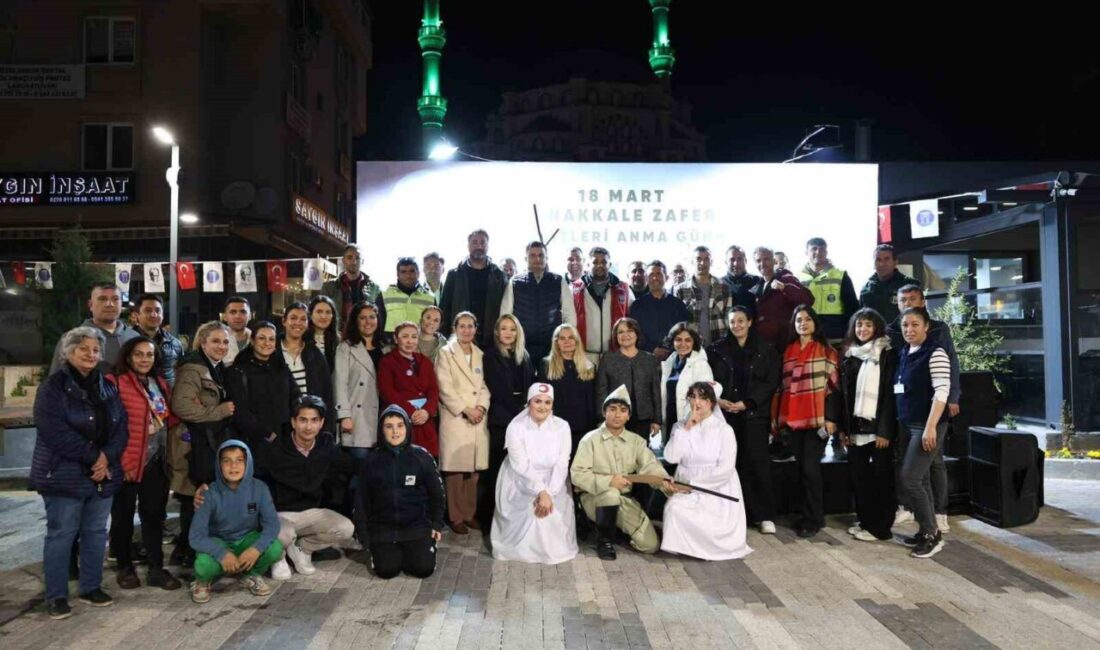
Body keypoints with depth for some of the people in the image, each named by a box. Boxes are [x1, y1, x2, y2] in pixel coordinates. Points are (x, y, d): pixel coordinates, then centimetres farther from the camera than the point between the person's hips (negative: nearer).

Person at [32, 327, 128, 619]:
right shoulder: (53, 386, -8)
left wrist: (107, 457, -11)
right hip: (64, 474, -6)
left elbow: (121, 427, 6)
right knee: (61, 534, 2)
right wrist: (92, 456, -19)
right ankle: (56, 595, 13)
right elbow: (53, 430, -19)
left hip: (103, 474, 6)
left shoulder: (107, 387, 10)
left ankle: (91, 587, 24)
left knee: (96, 532, 12)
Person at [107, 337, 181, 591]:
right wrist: (122, 461, -15)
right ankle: (125, 567, 25)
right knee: (123, 515, 10)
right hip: (128, 463, -5)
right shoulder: (115, 383, -10)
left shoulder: (161, 383, 11)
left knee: (154, 513, 9)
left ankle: (156, 568, 17)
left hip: (156, 461, 5)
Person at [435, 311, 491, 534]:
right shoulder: (446, 353, 1)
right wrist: (465, 410, -12)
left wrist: (481, 407, -7)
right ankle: (456, 517, 6)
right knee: (455, 470, -3)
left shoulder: (480, 355, 15)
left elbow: (485, 386, 11)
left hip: (478, 420, 4)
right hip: (455, 418, -4)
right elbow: (445, 388, -7)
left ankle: (470, 514, 17)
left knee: (473, 470, 6)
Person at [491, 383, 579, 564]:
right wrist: (541, 492, -30)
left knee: (554, 515, -20)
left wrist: (549, 493, -25)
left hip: (553, 485, 2)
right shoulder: (516, 427, -13)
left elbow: (561, 465, -12)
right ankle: (527, 548, 5)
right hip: (521, 485, -2)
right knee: (531, 510, -25)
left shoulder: (562, 426, -6)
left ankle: (553, 548, 12)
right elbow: (522, 466, -20)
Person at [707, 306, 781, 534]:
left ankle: (765, 515, 1)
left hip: (754, 414, -1)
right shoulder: (717, 350, 10)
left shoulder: (766, 350, 7)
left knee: (758, 462, -6)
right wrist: (718, 400, -11)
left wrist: (746, 403, -9)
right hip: (726, 415, 1)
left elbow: (771, 382, 0)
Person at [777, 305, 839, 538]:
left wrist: (831, 417, -9)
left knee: (810, 468, -5)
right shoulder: (788, 351, 13)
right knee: (802, 467, 10)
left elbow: (833, 385, -2)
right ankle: (811, 515, 21)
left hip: (817, 418, -5)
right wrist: (779, 416, 10)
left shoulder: (826, 350, 1)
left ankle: (812, 519, 7)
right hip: (794, 419, 5)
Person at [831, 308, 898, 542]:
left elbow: (891, 393, -10)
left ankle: (880, 527, 10)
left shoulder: (888, 354, -4)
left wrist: (885, 430, -15)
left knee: (881, 477, 2)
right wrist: (841, 426, 7)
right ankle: (864, 521, 22)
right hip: (855, 426, 5)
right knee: (857, 475, 9)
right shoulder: (850, 355, 12)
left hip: (878, 425, -5)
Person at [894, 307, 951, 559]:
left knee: (909, 478, -10)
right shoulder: (904, 353, 12)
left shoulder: (935, 353, -11)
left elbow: (941, 392, -17)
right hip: (909, 425, 8)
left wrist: (930, 427, -23)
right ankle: (927, 531, 21)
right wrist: (901, 423, 15)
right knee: (920, 479, 12)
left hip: (928, 426, -8)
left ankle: (932, 534, 3)